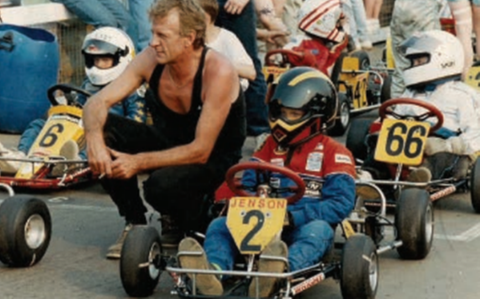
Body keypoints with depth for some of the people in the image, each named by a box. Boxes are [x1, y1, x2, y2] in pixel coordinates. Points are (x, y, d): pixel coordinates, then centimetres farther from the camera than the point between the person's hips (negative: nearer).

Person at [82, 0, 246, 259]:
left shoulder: (218, 72, -28)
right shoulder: (151, 60, -13)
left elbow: (200, 151, -29)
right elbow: (97, 103, -12)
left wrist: (139, 162, -34)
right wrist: (94, 140, -34)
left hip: (214, 158, -5)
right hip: (169, 142, 6)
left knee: (161, 184, -37)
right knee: (104, 131, -20)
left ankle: (185, 227, 0)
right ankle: (134, 223, -4)